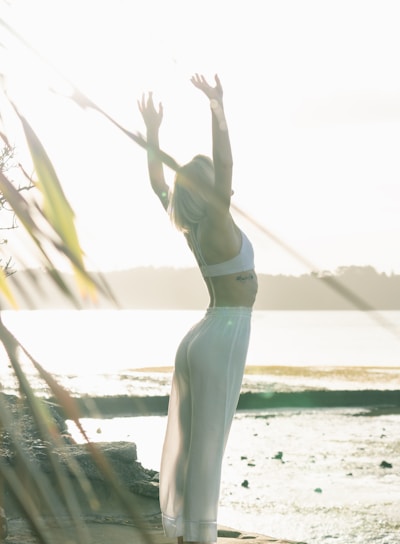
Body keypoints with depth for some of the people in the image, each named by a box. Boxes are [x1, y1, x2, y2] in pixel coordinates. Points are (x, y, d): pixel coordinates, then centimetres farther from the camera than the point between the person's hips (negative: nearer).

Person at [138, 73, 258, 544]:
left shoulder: (190, 229, 6)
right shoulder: (217, 225, -14)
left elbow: (157, 184, 19)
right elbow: (225, 164, -27)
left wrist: (152, 131, 22)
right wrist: (217, 108, -26)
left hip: (198, 341, 8)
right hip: (223, 341, -8)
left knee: (183, 444, 7)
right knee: (207, 448, -6)